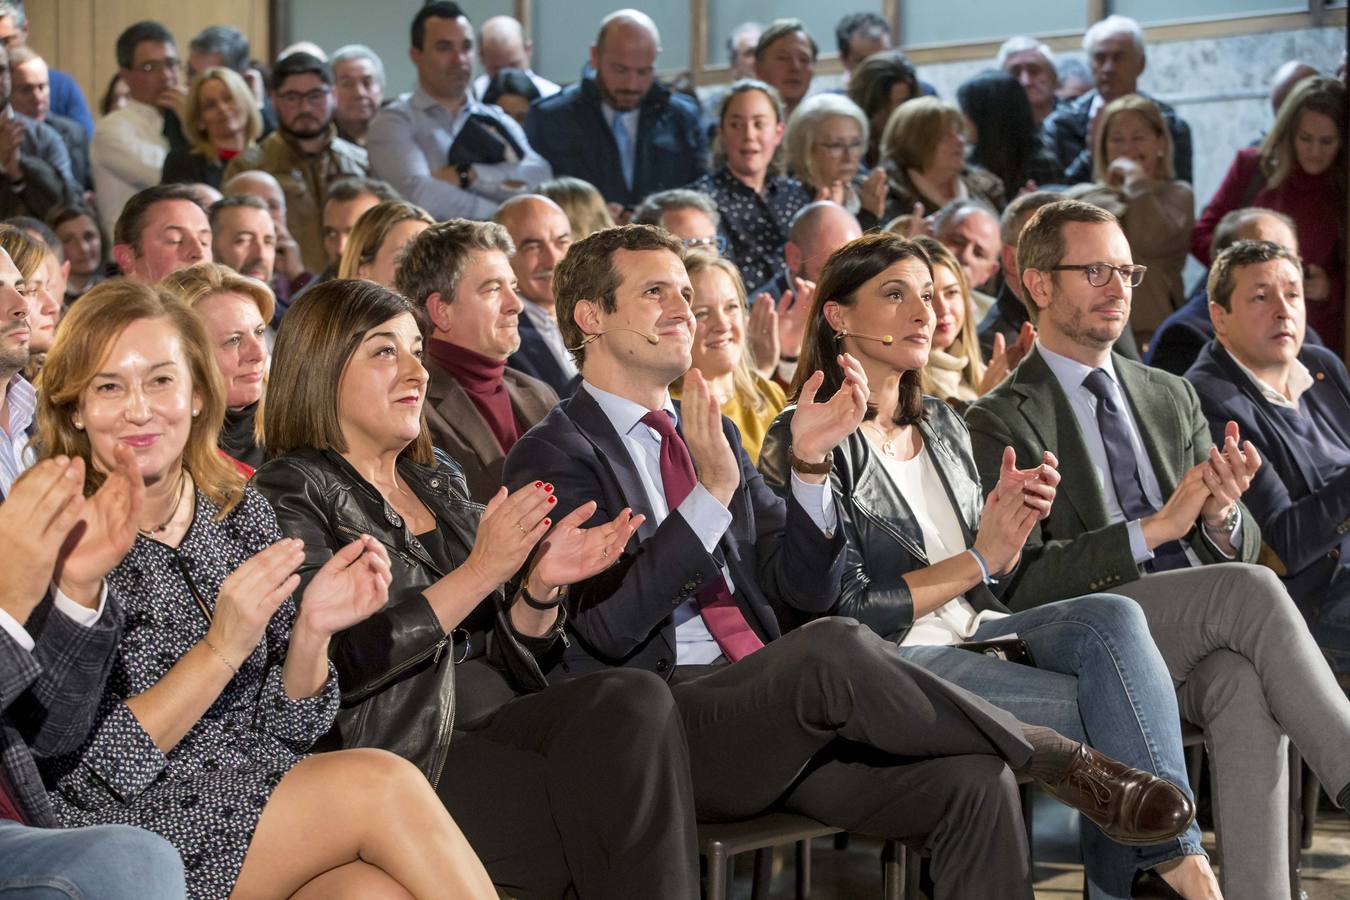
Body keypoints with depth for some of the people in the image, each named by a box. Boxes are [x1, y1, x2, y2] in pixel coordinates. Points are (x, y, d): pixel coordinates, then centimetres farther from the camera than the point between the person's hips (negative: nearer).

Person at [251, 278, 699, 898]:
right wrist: (481, 571, -17)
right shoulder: (292, 492, -1)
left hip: (498, 722, 7)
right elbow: (339, 663, -15)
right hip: (398, 750, -6)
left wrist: (542, 584, -1)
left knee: (635, 699, -24)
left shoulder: (438, 480, 20)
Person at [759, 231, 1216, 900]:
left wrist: (1011, 527, -2)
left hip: (973, 631, 7)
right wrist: (978, 561, -8)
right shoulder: (804, 441, -6)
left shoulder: (942, 426, 17)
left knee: (1112, 617, -24)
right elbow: (847, 608, -11)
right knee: (1106, 708, -25)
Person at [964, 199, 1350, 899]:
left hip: (1205, 643, 4)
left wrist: (1222, 513, -8)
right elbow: (1019, 585, -10)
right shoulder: (1000, 422, 2)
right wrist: (1157, 527, -16)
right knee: (1251, 589, -30)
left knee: (1246, 686, -33)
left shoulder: (1172, 398, 22)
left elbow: (1239, 551, 18)